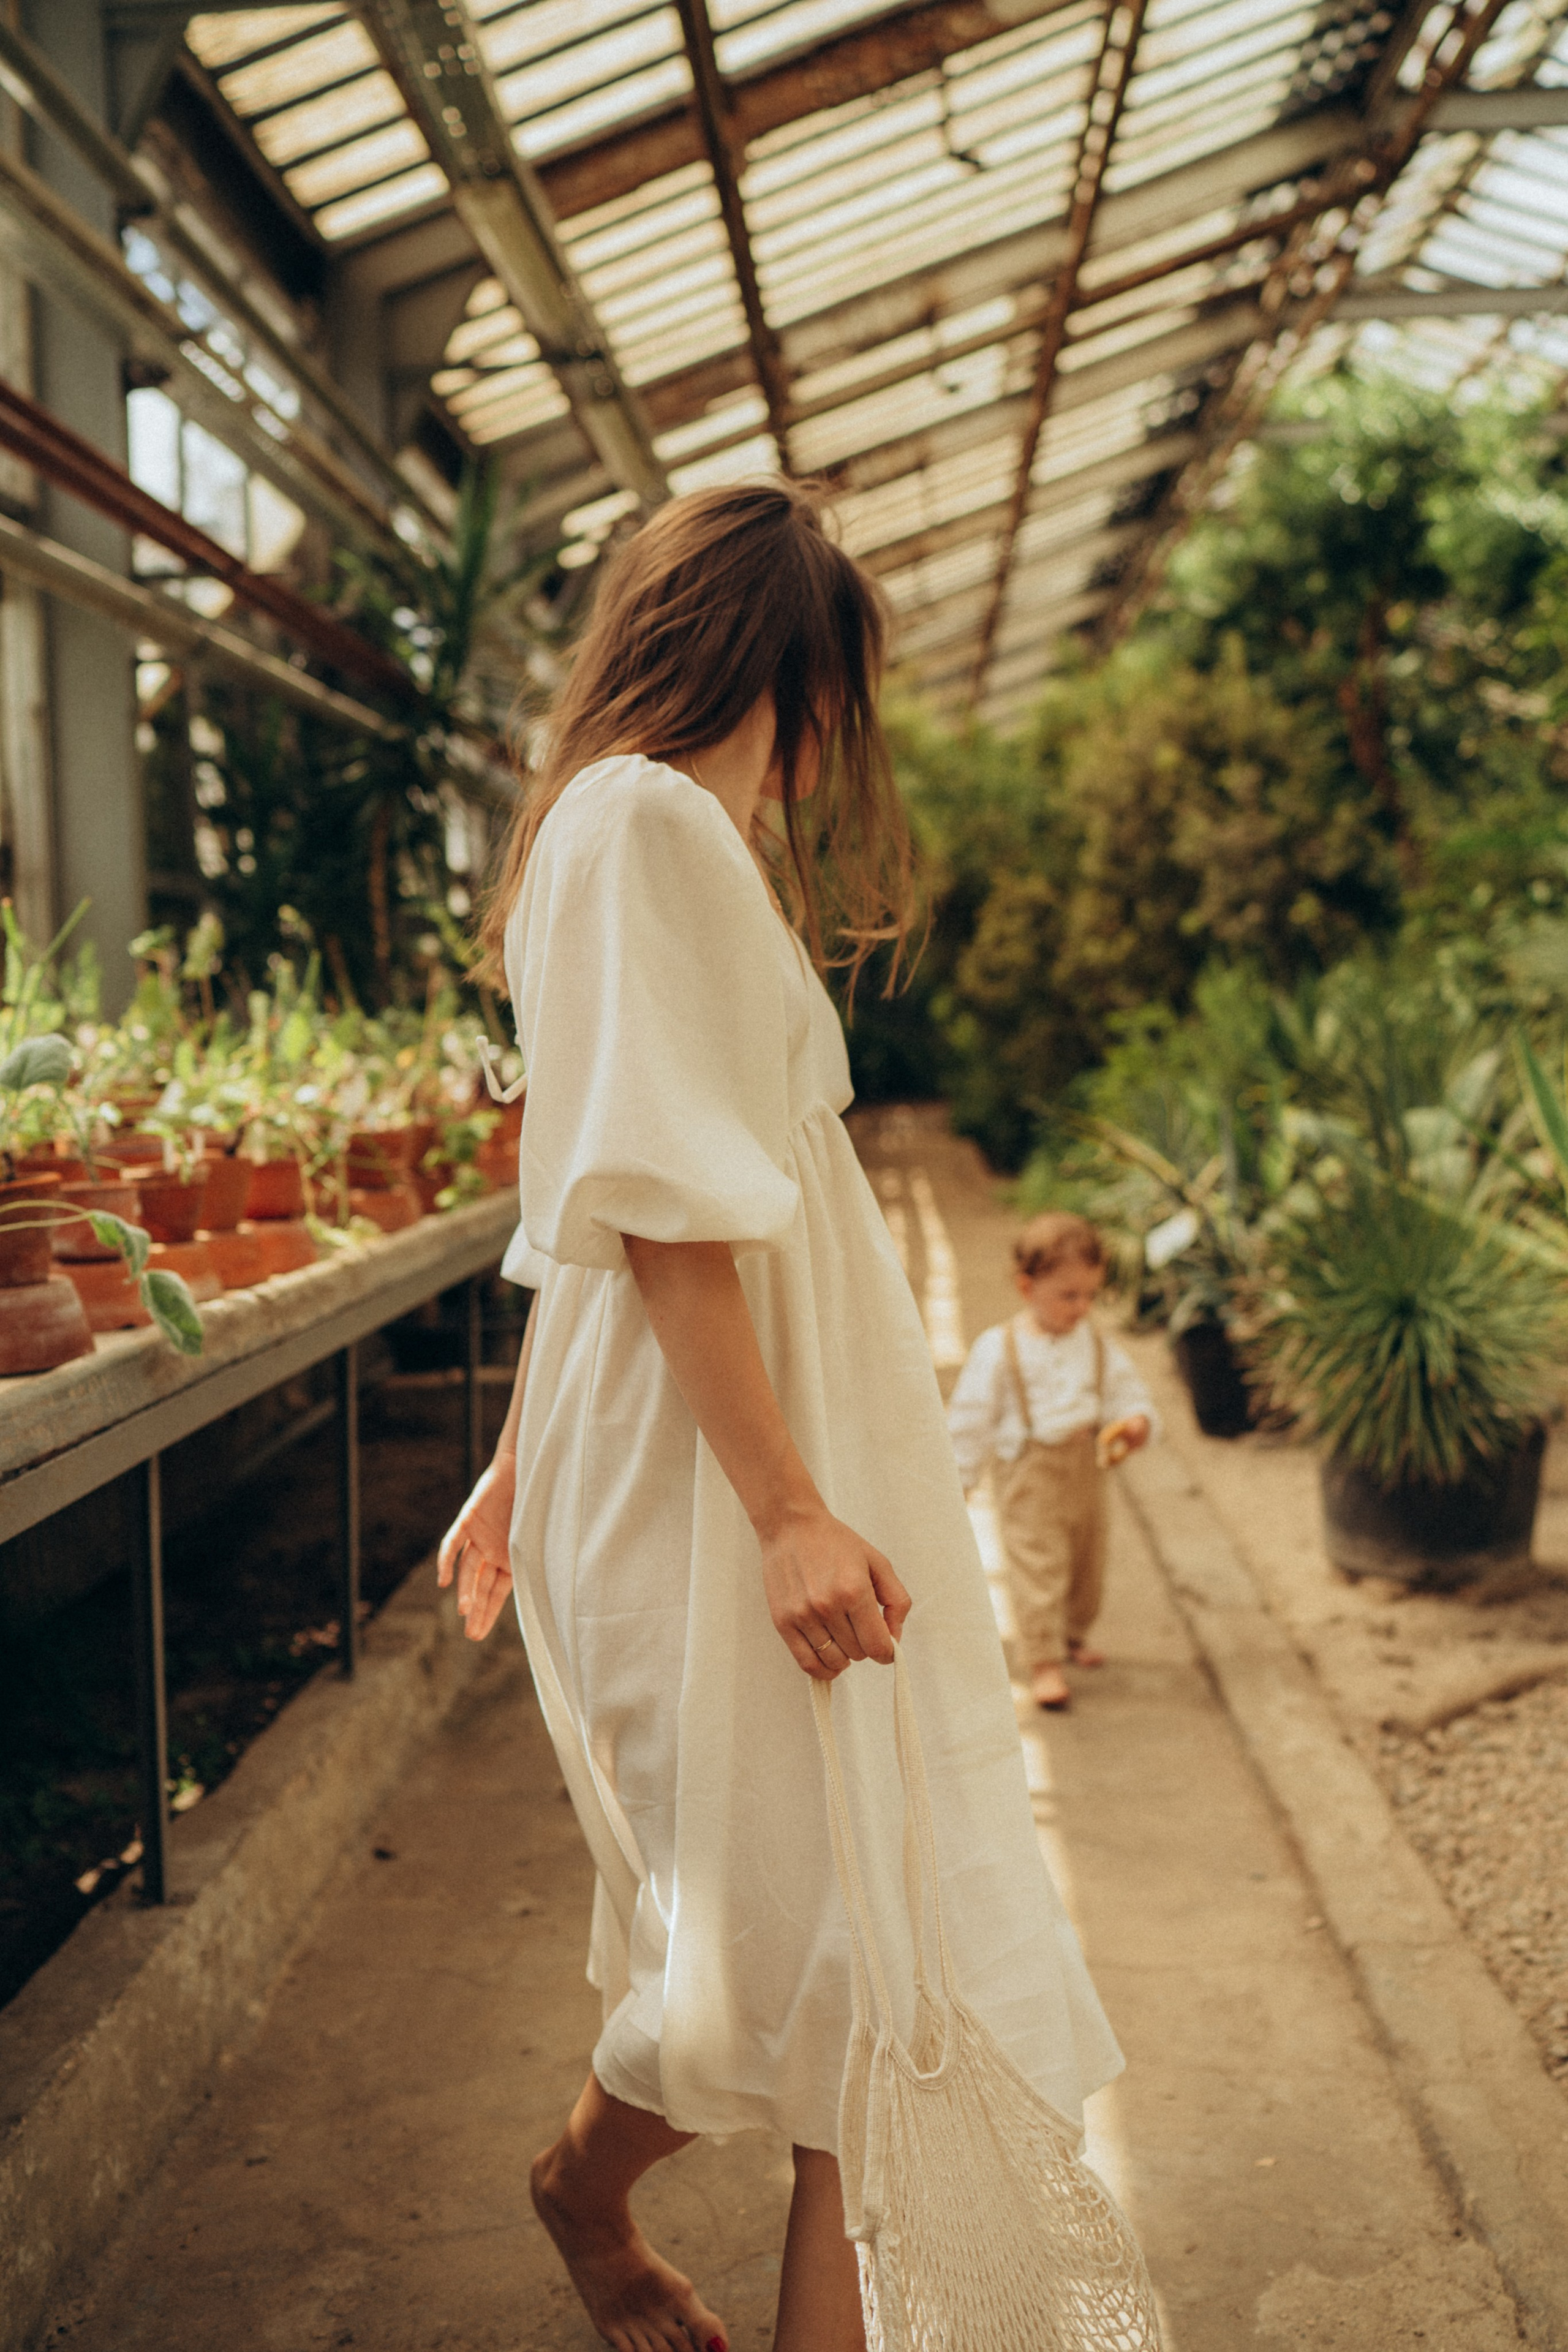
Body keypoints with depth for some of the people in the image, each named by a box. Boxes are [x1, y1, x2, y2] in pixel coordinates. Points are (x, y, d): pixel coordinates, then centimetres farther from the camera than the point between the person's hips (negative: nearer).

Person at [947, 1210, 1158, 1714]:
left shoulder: (1097, 1345, 3)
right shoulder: (999, 1350, -12)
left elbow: (1126, 1391, 7)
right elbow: (971, 1419, -8)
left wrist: (1137, 1422, -16)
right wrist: (960, 1478, -8)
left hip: (1087, 1472, 6)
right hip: (1031, 1479, -6)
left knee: (1088, 1560, 18)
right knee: (1037, 1565, -8)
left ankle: (1073, 1635, 40)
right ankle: (1044, 1663, -2)